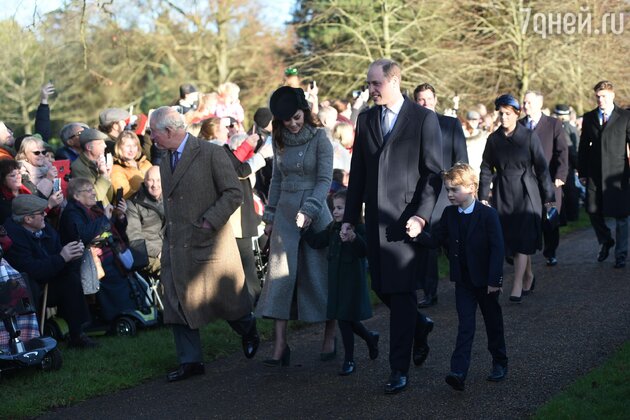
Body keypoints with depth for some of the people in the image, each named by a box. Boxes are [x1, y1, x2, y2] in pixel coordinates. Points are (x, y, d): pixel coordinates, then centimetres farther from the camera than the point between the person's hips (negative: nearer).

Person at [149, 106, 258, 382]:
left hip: (209, 242, -6)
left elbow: (234, 193, -12)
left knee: (226, 296, 7)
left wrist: (209, 221, -19)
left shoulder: (211, 153, -11)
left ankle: (248, 331, 36)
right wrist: (168, 239, 13)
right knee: (178, 302, 2)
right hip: (177, 246, 6)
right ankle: (190, 361, 9)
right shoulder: (165, 162, 12)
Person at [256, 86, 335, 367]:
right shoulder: (280, 141, 9)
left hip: (315, 213, -4)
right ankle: (280, 345, -6)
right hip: (285, 212, 4)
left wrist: (309, 209, -22)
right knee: (280, 276, -4)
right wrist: (269, 216, 14)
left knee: (320, 275, 1)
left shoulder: (319, 139, -5)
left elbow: (325, 179, -10)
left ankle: (329, 338, 15)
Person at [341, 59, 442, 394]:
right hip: (376, 218, 5)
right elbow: (357, 173, 14)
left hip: (407, 218, -5)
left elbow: (434, 173, -6)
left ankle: (399, 369, 1)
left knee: (401, 291, -6)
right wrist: (350, 217, 10)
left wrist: (421, 215, -15)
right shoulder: (365, 119, 11)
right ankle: (419, 326, 36)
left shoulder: (424, 119, -4)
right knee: (381, 288, 8)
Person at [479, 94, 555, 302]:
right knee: (509, 237, 7)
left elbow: (542, 167, -2)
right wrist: (483, 196, 5)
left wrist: (548, 197, -1)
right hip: (503, 194, 4)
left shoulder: (529, 136, -5)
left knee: (523, 238, -10)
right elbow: (486, 169, 10)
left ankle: (517, 287, -11)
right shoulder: (493, 139, 4)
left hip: (526, 193, -3)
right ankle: (528, 276, 26)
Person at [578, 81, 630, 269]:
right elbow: (583, 147, 12)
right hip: (595, 174, 3)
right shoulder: (589, 118, 9)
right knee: (593, 211, 2)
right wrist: (582, 172, 7)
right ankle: (605, 241, 29)